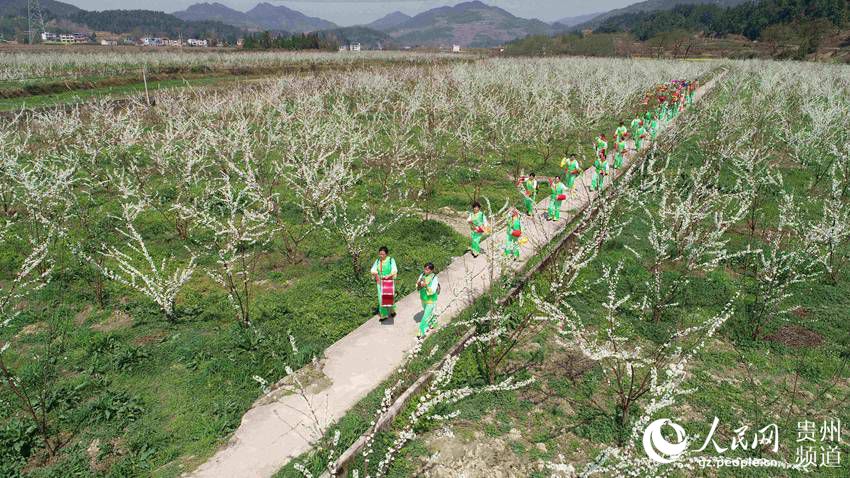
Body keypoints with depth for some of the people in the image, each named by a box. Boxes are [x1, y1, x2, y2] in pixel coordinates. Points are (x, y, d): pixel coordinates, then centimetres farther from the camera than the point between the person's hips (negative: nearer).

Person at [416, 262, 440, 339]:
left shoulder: (434, 278, -26)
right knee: (428, 313, 27)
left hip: (431, 301, -6)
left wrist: (426, 286, -47)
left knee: (426, 316, 0)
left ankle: (422, 333, 13)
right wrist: (418, 284, -29)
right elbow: (418, 287, -6)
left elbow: (432, 291, -30)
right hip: (423, 299, 6)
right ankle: (434, 320, 56)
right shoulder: (422, 275, -11)